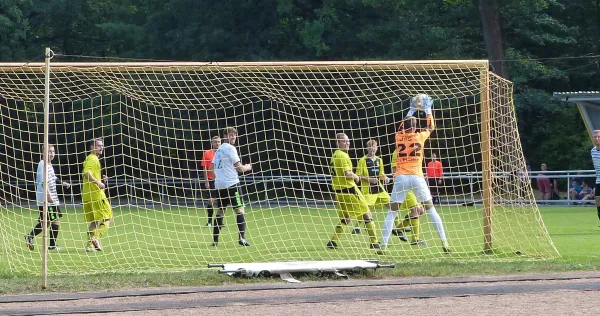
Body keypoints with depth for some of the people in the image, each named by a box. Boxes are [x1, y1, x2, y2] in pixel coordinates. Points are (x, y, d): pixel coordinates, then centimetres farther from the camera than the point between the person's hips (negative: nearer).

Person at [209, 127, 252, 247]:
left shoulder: (219, 149, 16)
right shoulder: (230, 148, -7)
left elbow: (211, 167, 21)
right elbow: (239, 167, -9)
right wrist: (247, 167, 11)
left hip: (219, 184, 8)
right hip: (231, 183, -8)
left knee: (220, 211, 13)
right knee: (239, 209, -8)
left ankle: (215, 240, 11)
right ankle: (241, 237, -20)